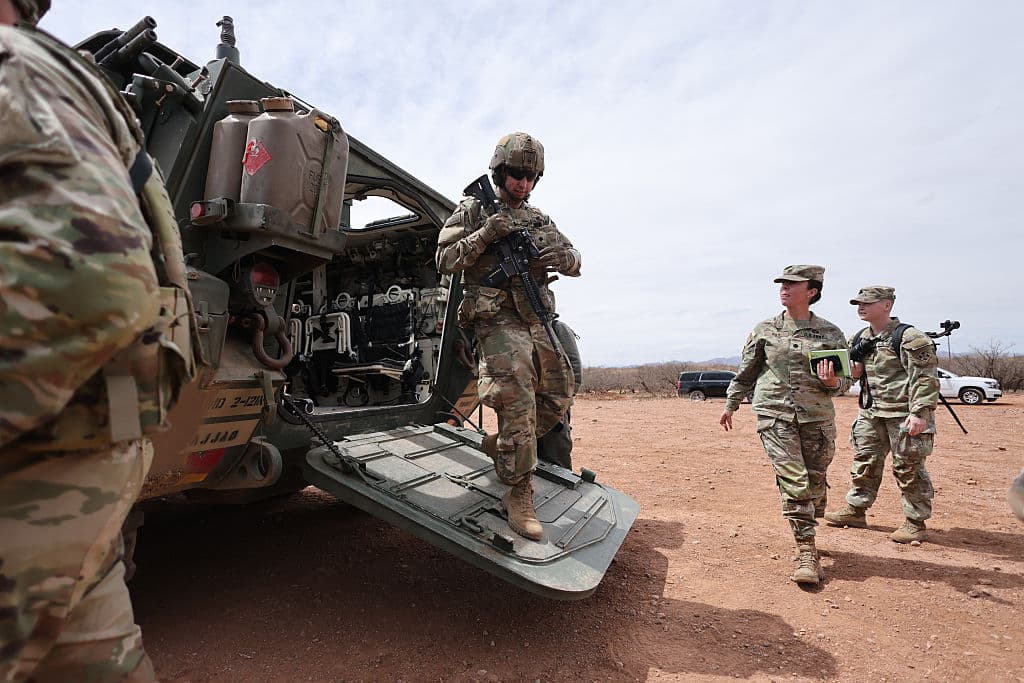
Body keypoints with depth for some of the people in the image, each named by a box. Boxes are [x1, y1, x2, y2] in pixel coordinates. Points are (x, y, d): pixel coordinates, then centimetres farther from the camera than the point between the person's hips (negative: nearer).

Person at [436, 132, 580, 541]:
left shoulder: (539, 220, 19)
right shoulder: (473, 211, 5)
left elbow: (575, 264, 15)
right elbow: (444, 260, -3)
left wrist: (563, 255, -9)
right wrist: (485, 235, -15)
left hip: (538, 322, 7)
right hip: (498, 322, -6)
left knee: (557, 398, 8)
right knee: (518, 404, -17)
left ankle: (498, 446, 28)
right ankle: (519, 497, -6)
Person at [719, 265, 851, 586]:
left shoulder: (830, 333, 6)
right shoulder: (765, 330, 6)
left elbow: (845, 379, 9)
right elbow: (746, 372, 14)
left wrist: (832, 382, -14)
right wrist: (731, 403, 16)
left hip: (817, 417, 2)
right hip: (775, 416, -1)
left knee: (815, 483, 9)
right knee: (793, 482, -9)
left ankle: (806, 533, 33)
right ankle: (807, 553, -2)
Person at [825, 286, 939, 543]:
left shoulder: (908, 337, -13)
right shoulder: (861, 338, 10)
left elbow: (925, 378, -16)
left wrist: (920, 413, -22)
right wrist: (853, 370, -2)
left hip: (904, 414, -7)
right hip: (870, 413, 7)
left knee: (908, 468, 2)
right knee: (864, 461, 13)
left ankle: (916, 522, 15)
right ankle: (855, 510, 24)